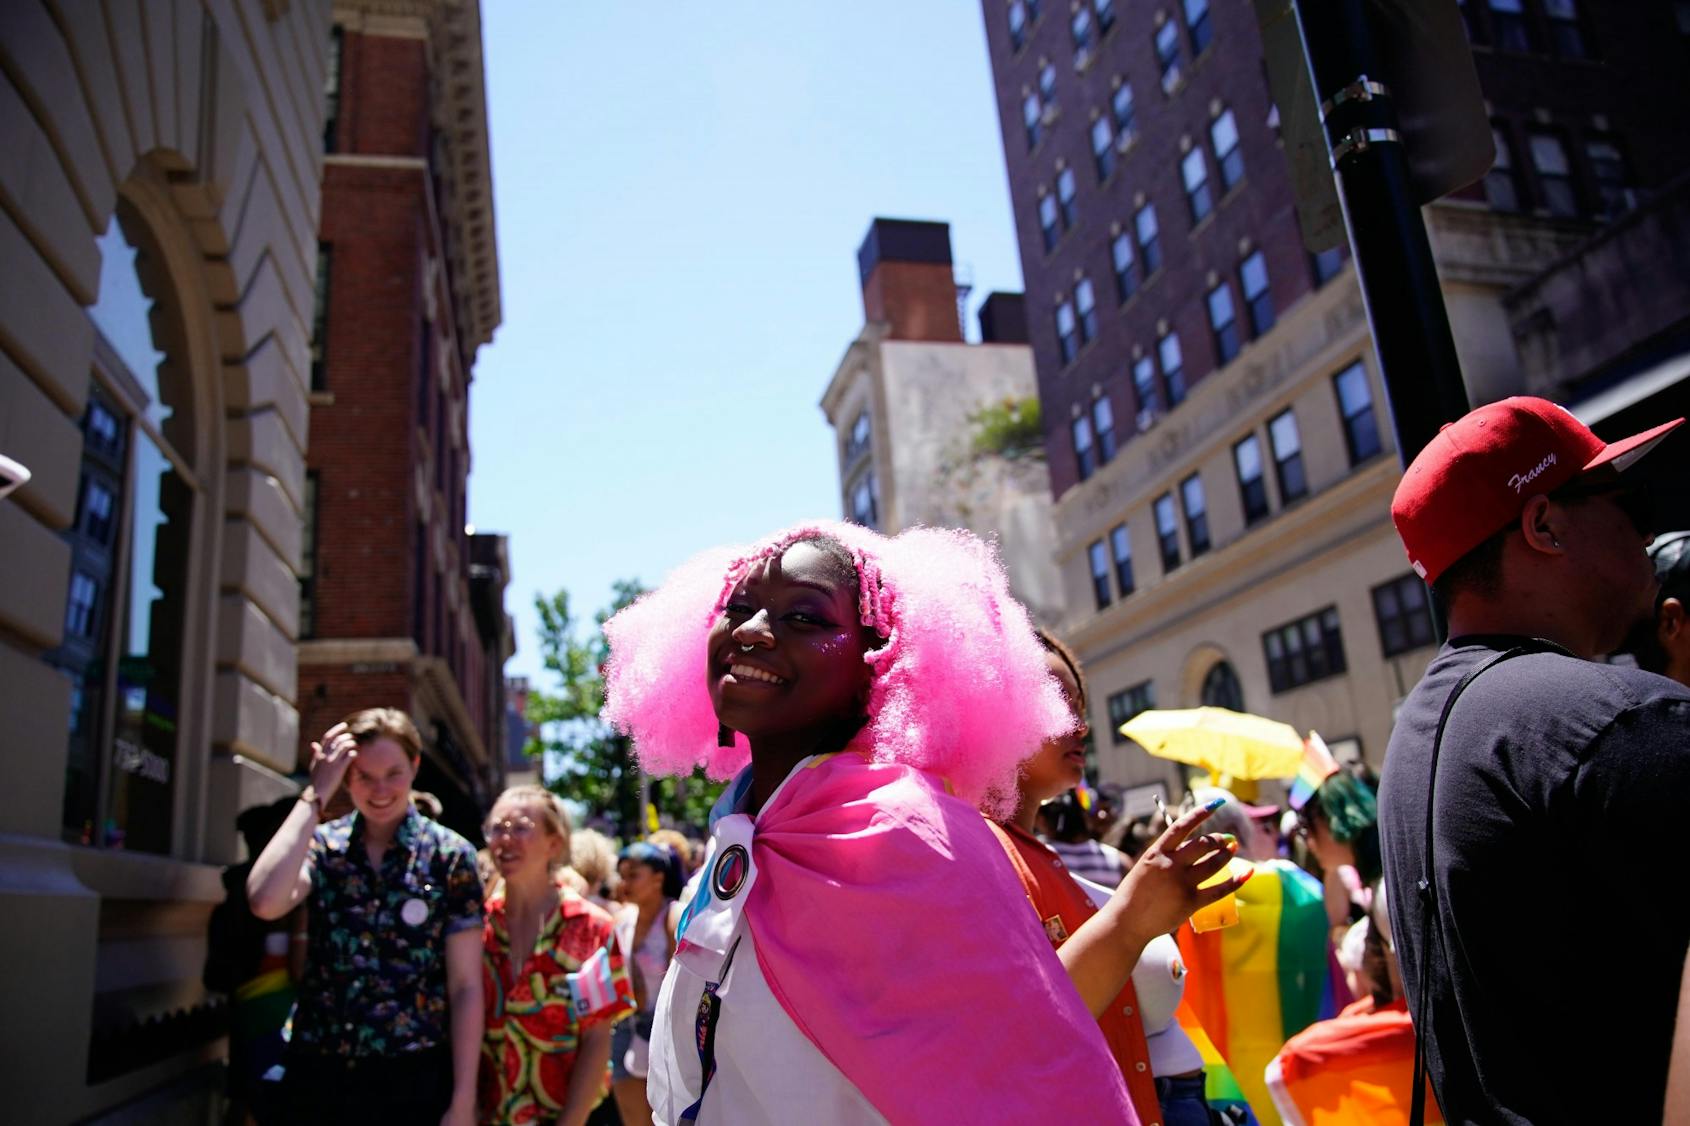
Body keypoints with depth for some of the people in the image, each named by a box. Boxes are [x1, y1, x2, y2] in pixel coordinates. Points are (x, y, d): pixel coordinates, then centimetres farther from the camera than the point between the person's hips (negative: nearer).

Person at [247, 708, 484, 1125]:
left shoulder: (449, 855, -7)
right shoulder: (322, 844, 0)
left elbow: (465, 986, -6)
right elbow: (265, 902, -22)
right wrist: (315, 794, -17)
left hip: (413, 1077, -2)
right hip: (319, 1074, 2)